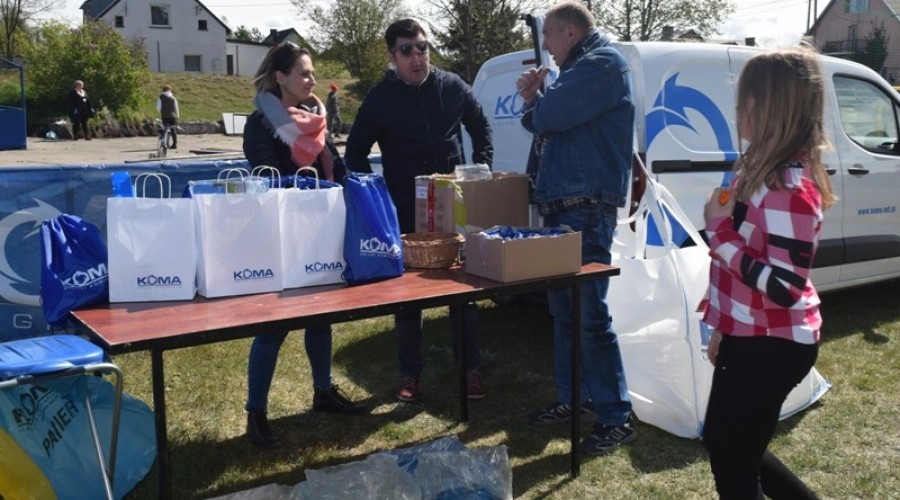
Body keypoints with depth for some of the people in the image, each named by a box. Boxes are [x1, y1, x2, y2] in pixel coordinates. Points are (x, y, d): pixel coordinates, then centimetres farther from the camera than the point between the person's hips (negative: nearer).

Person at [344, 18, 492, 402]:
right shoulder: (380, 98, -4)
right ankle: (410, 372, 21)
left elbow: (481, 127, 16)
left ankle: (470, 368, 20)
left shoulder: (452, 86, 1)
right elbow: (356, 151, 3)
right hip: (406, 211, -1)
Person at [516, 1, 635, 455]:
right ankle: (573, 398, 27)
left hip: (586, 208, -10)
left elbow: (549, 116, -19)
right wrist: (533, 99, 1)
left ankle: (616, 418, 1)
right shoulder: (580, 69, 21)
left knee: (590, 314, -8)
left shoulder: (603, 64, -10)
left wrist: (534, 101, 4)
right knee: (563, 308, 15)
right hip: (562, 205, 10)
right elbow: (550, 123, 21)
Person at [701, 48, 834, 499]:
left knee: (733, 464, 6)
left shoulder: (790, 189, -24)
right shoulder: (765, 170, 6)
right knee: (725, 442, 24)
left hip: (772, 347, -10)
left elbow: (783, 288, -28)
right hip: (750, 338, 10)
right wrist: (724, 328, 18)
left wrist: (718, 230, -22)